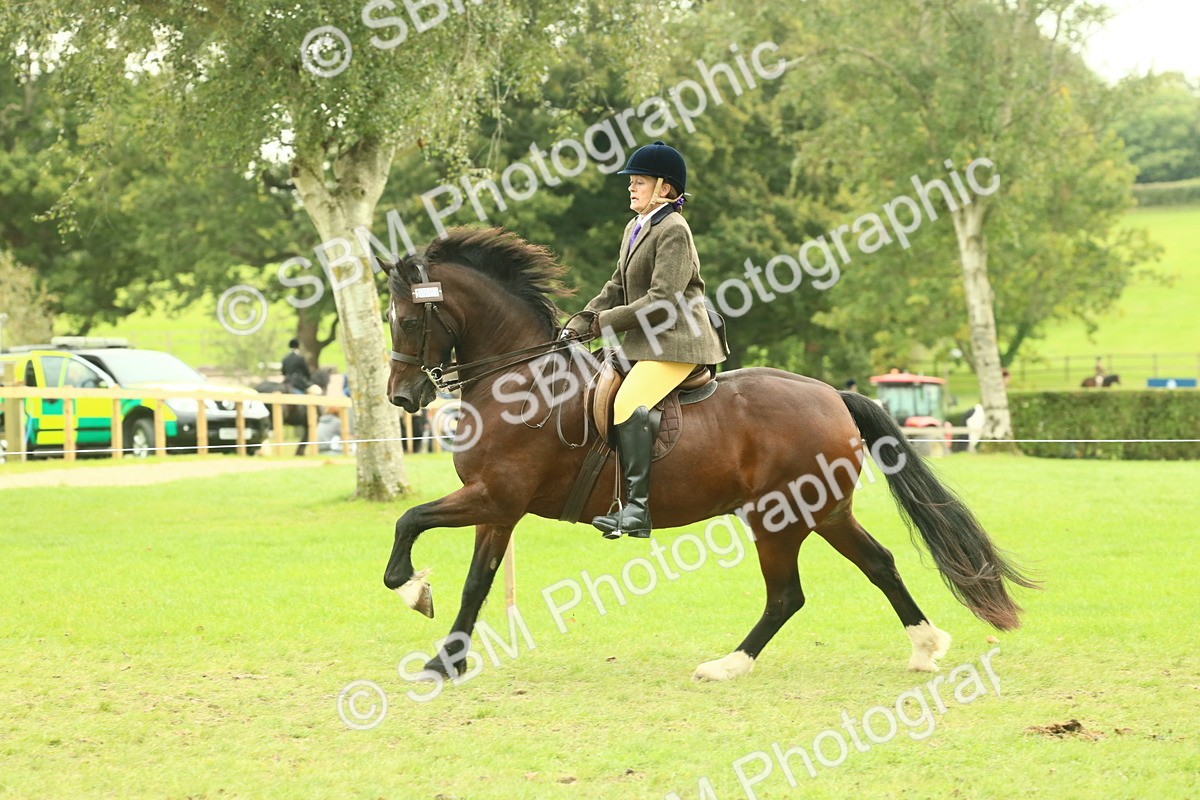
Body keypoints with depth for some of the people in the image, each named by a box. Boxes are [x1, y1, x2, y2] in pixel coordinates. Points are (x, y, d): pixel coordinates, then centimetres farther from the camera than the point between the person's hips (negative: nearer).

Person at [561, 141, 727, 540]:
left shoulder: (673, 230, -13)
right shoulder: (635, 229, 17)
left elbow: (662, 299, -20)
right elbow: (617, 288, 21)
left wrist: (606, 322, -14)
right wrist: (581, 323, 7)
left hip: (676, 343, -11)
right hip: (647, 343, 11)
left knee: (628, 403, -27)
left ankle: (637, 510, -33)